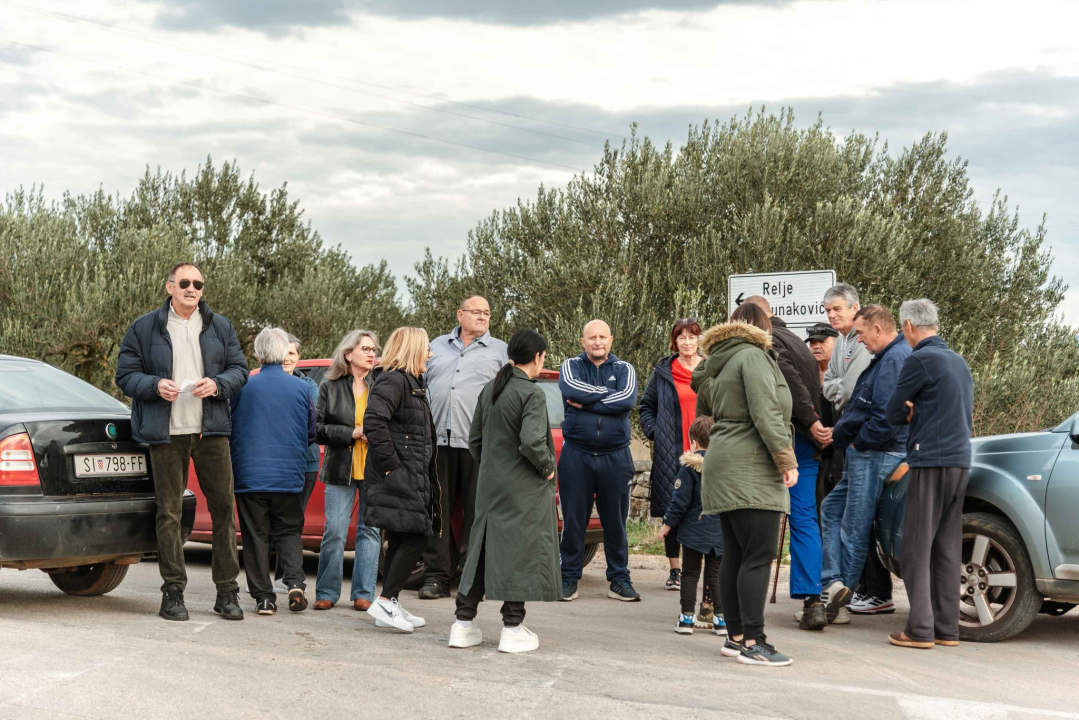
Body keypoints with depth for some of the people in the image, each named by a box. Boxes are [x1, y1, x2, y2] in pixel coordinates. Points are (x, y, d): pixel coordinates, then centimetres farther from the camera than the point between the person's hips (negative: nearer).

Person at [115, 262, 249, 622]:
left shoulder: (220, 327, 12)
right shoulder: (144, 328, 5)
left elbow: (239, 369, 12)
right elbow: (125, 374, 5)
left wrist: (217, 385, -9)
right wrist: (155, 386, -14)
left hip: (211, 430, 2)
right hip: (166, 433, -2)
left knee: (223, 508, 1)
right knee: (169, 512, 1)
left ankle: (227, 591, 8)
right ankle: (173, 592, 9)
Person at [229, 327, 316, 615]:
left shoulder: (244, 387, -5)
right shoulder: (301, 388, -1)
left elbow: (228, 429, 4)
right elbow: (312, 432, 10)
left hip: (249, 475, -1)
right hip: (289, 475, 1)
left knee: (255, 536, 7)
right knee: (288, 532, 13)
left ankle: (263, 596, 4)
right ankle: (295, 583, -7)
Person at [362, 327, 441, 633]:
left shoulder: (411, 383, 21)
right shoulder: (392, 381, -12)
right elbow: (374, 423, -24)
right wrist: (391, 464, -22)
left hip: (412, 477, 10)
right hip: (398, 477, -10)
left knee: (401, 540, 11)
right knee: (414, 538, -12)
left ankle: (390, 606, 15)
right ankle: (385, 601, -9)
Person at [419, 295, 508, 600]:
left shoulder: (500, 351, 10)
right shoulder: (438, 346, 19)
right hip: (438, 439, 3)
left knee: (477, 511, -1)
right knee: (437, 509, 3)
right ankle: (436, 577, 8)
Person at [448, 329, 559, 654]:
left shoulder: (489, 390, 8)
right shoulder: (532, 394, -14)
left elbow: (475, 439, 13)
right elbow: (532, 442, -25)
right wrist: (547, 468, -9)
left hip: (489, 486, 7)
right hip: (524, 490, -7)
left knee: (483, 548, 13)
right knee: (520, 551, 0)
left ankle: (463, 624, 15)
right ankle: (512, 629, 3)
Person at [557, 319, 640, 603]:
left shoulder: (624, 369, 9)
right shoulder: (571, 366, 8)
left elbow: (627, 400, -11)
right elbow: (571, 388, -16)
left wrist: (587, 403, -12)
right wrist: (609, 393, -10)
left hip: (615, 456, 1)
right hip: (576, 454, -1)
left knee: (616, 521, 4)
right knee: (573, 519, 2)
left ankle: (619, 579, 12)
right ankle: (568, 578, 9)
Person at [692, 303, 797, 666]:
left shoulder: (716, 365, 20)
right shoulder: (753, 356, -8)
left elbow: (705, 408, 27)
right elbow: (766, 414, -17)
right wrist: (786, 460, -15)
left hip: (724, 470, 10)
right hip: (751, 471, -10)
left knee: (735, 555, 11)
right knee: (758, 557, -10)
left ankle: (735, 636, 15)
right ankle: (753, 643, -12)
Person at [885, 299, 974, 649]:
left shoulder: (920, 360, -9)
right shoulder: (958, 361, 17)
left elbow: (893, 412, -5)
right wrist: (919, 414, 9)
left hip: (931, 463, -8)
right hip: (960, 462, 8)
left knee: (916, 548, -4)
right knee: (947, 549, 10)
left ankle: (920, 629, -6)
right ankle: (947, 628, 12)